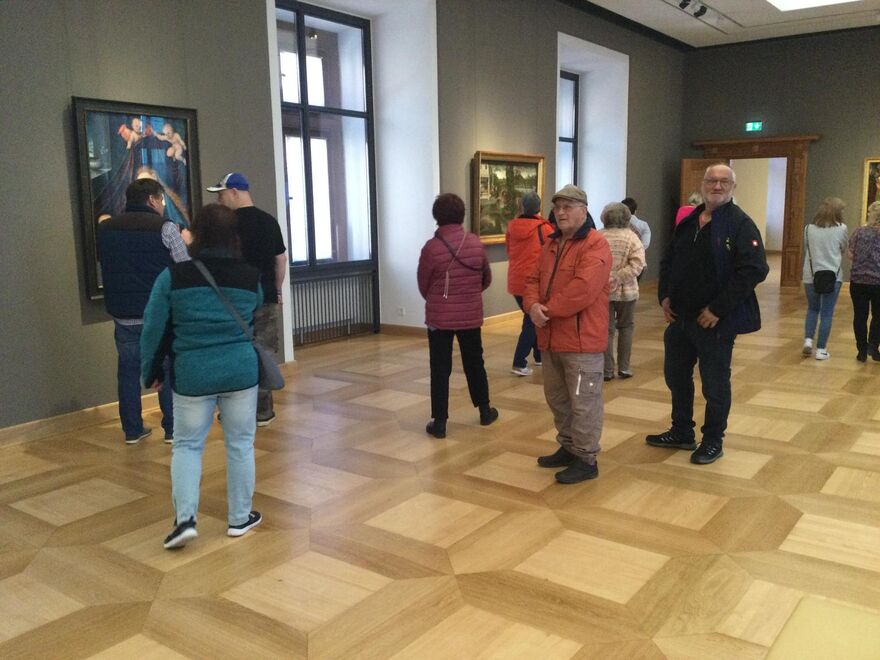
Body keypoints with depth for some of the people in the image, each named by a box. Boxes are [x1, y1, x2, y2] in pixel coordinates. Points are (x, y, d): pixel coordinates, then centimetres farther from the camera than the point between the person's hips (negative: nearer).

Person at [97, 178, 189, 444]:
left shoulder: (105, 228, 9)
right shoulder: (164, 228, -10)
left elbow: (103, 272, 15)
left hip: (123, 315, 5)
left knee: (128, 372, 11)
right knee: (169, 371, 6)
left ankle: (132, 430, 18)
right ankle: (173, 429, 10)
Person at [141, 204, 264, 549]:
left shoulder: (173, 276, -8)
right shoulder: (251, 277, -3)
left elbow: (153, 329, -4)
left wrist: (151, 371, 9)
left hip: (193, 374, -1)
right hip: (241, 371, 1)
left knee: (187, 444, 14)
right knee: (240, 444, 12)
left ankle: (185, 518, 3)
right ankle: (240, 518, 21)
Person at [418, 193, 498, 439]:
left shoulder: (431, 247, -14)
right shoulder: (476, 243, -4)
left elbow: (423, 285, -1)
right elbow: (486, 279, 9)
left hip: (439, 317, -3)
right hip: (471, 315, 3)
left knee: (440, 369, 5)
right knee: (474, 364, 18)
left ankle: (439, 421, 8)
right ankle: (485, 411, 31)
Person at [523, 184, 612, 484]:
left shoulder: (595, 245, -13)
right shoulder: (551, 244, 16)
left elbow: (583, 289, -25)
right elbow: (533, 280, 12)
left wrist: (548, 309, -16)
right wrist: (533, 305, -10)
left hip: (582, 340, -9)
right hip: (551, 338, 9)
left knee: (583, 403, 0)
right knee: (557, 398, 20)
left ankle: (586, 459, 12)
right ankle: (568, 447, 35)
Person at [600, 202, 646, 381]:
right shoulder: (631, 236, -5)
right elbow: (637, 264, -17)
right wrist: (618, 278, -17)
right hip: (626, 291, -1)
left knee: (606, 329, 8)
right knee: (625, 327, 16)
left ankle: (607, 370, 8)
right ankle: (624, 367, 17)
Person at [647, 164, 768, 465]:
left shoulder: (741, 224, -11)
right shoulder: (687, 222, 11)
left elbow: (754, 270, -20)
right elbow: (668, 261, 19)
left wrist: (718, 309, -21)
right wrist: (664, 296, 2)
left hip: (716, 321, -7)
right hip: (680, 317, 7)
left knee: (715, 384, 6)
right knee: (676, 376, 17)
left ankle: (713, 441, 23)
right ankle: (681, 433, 34)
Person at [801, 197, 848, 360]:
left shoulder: (809, 228, 0)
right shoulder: (841, 229, -6)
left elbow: (806, 250, 7)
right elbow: (843, 250, 6)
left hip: (811, 276, 2)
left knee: (812, 309, 20)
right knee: (826, 314, 5)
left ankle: (808, 340, 5)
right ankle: (821, 349, 7)